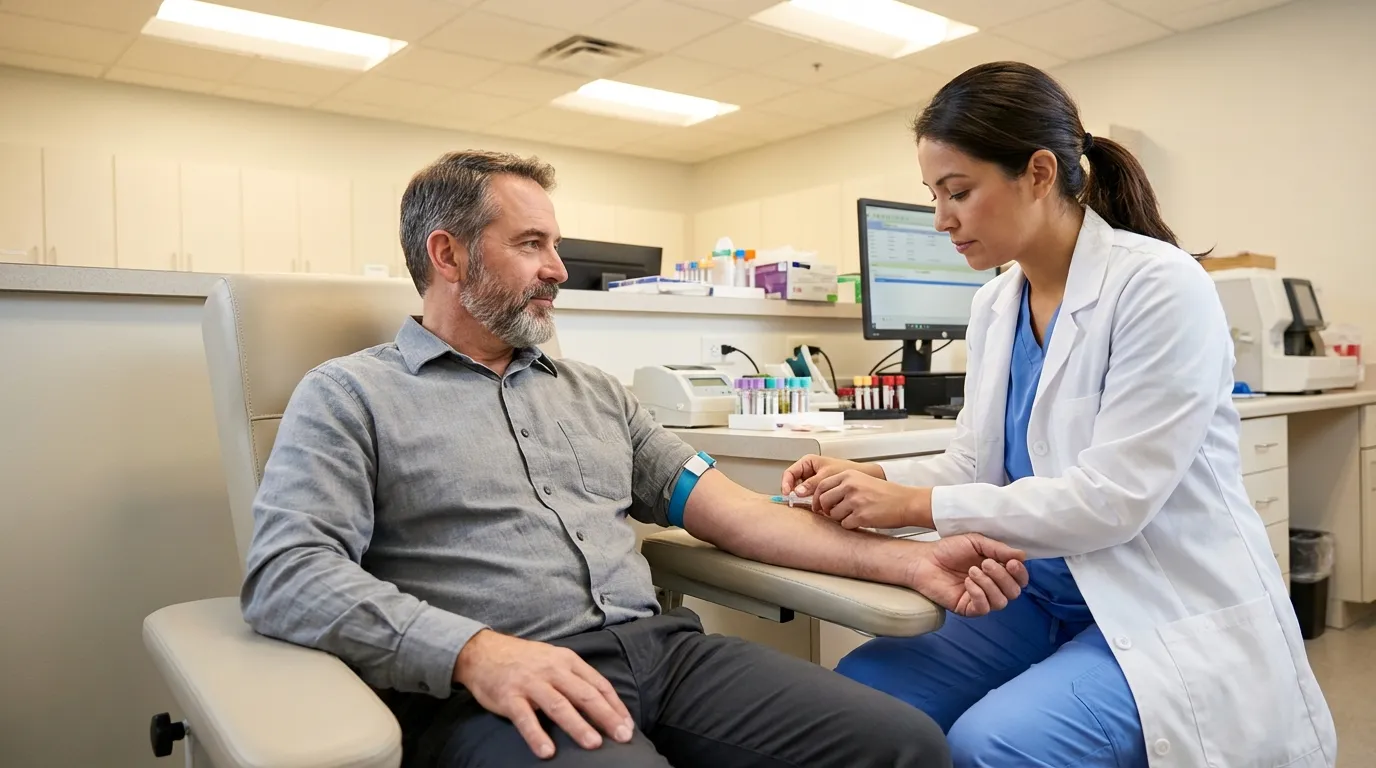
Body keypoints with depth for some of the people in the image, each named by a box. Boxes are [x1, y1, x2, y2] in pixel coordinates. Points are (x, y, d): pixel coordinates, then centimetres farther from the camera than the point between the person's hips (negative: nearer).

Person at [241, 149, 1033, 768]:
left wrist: (908, 559, 6)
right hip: (496, 688, -5)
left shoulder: (596, 391, 21)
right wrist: (476, 651, -23)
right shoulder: (350, 395, 6)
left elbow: (724, 507, 15)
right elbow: (288, 573, -7)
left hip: (662, 646, 6)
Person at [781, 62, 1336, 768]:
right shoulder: (994, 306, 5)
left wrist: (916, 506, -25)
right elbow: (979, 464, 7)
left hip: (1174, 617, -6)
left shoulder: (1158, 286, -17)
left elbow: (1110, 497, -23)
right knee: (858, 689, -10)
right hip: (1043, 598, 6)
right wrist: (871, 478, -10)